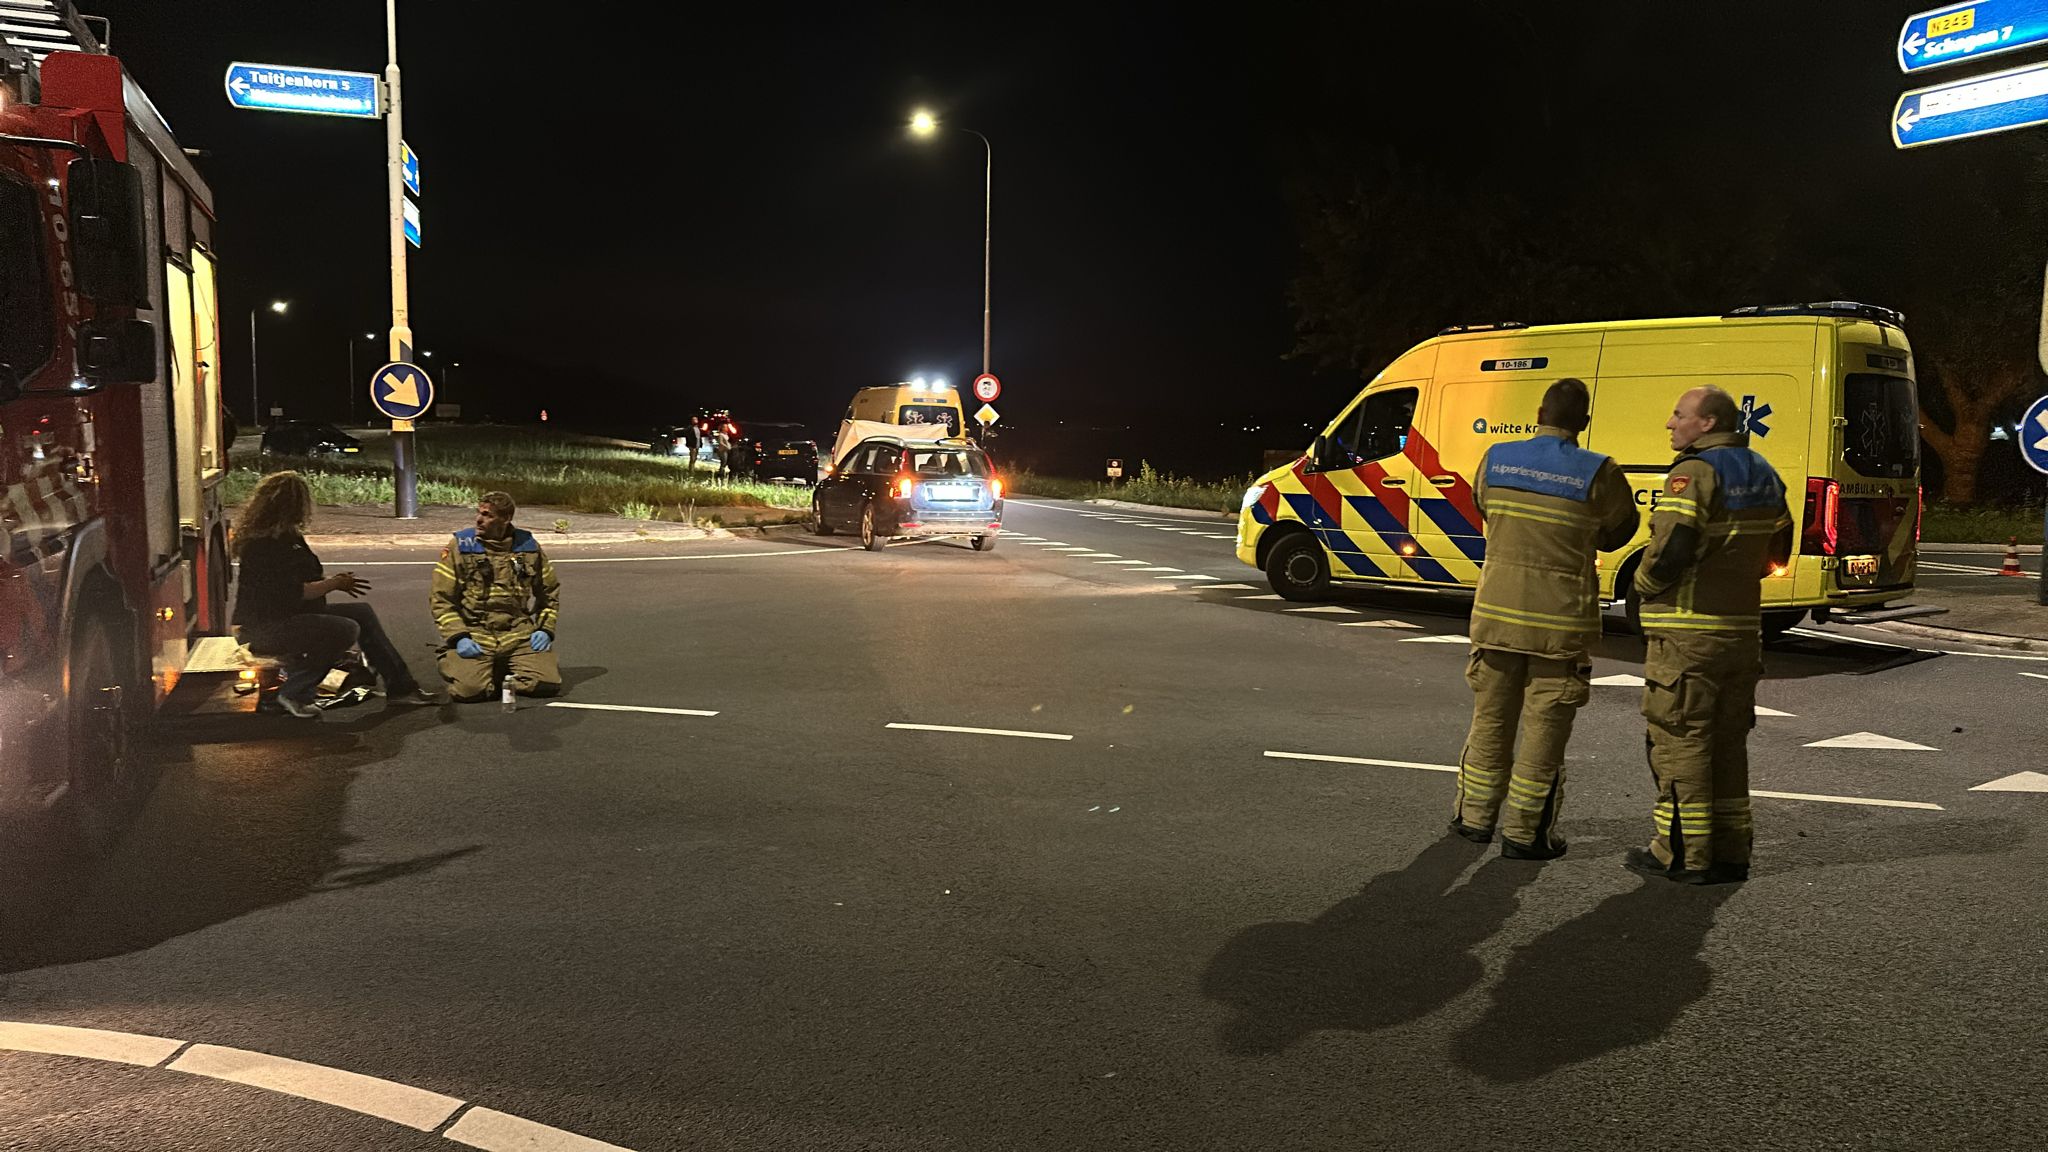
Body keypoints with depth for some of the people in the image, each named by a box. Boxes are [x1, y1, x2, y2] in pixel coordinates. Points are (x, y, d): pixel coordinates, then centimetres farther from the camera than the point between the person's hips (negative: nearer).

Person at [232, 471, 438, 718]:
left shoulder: (284, 536, 12)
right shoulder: (266, 544, -21)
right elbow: (292, 593, -24)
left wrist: (330, 580, 5)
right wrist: (334, 584, -12)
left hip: (287, 616, 11)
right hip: (267, 628, -11)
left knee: (362, 613, 8)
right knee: (347, 630, -24)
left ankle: (400, 687, 9)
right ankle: (294, 693, -12)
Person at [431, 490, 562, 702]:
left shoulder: (528, 546, 7)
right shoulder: (460, 546, 0)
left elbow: (550, 592, 19)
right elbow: (441, 598, 0)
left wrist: (545, 629, 5)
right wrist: (458, 637, -12)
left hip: (519, 636, 2)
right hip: (473, 636, -2)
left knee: (548, 684, -16)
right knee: (468, 689, -25)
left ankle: (509, 672, 17)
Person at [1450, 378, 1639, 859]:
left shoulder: (1495, 459, -1)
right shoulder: (1598, 473, -10)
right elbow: (1620, 531, 5)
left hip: (1497, 614, 3)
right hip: (1560, 621, -3)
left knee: (1491, 719, 17)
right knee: (1544, 729, 5)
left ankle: (1475, 816, 27)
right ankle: (1524, 834, 10)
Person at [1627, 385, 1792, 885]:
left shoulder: (1694, 474, -14)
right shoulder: (1763, 475, 13)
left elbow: (1671, 550, -24)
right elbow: (1776, 551, 20)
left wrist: (1643, 584, -7)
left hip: (1688, 632, -8)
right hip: (1743, 628, 8)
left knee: (1680, 741, -1)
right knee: (1728, 741, 14)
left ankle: (1682, 855, 4)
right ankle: (1730, 853, 19)